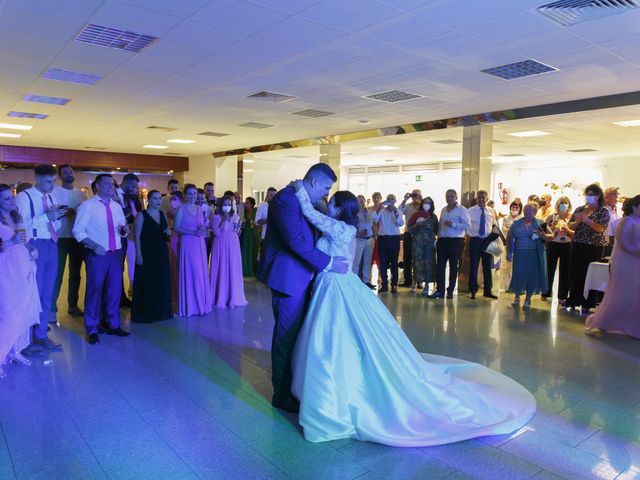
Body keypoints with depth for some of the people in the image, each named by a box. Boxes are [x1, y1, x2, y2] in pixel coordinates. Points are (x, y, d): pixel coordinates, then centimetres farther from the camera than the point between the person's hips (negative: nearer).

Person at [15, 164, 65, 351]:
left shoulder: (50, 198, 15)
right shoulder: (24, 197, -5)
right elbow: (21, 225, -15)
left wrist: (57, 218, -2)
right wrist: (46, 216, -19)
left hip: (51, 246, 7)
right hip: (34, 246, -6)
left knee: (47, 292, 10)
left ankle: (41, 335, 21)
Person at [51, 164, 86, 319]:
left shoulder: (80, 193, 11)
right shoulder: (53, 192, -2)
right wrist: (66, 212, -24)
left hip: (77, 238, 5)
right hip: (60, 238, -4)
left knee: (75, 273, 11)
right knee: (57, 275, -2)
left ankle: (73, 305, 23)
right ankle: (52, 309, 6)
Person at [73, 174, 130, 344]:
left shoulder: (117, 206, 14)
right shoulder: (87, 205, -3)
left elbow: (122, 229, 20)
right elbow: (78, 231, -8)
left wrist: (124, 231, -4)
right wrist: (94, 246, -20)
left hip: (116, 253, 5)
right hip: (96, 254, -5)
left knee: (115, 289, 10)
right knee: (95, 289, 1)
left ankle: (113, 325, 24)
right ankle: (92, 330, 14)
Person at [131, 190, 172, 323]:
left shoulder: (162, 214, 11)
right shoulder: (141, 215, -5)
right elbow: (137, 237, -9)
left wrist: (168, 233, -3)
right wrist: (138, 255, -16)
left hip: (162, 253, 5)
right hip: (147, 254, -5)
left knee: (162, 282, 9)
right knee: (146, 283, 0)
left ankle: (161, 311, 22)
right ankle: (145, 313, 11)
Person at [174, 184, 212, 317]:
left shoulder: (200, 209, 12)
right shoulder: (181, 209, -3)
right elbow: (176, 227, -9)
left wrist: (203, 229, -4)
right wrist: (193, 232, -18)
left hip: (200, 244, 5)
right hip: (188, 243, -5)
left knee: (201, 272, 6)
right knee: (190, 273, -3)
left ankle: (202, 303, 14)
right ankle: (190, 305, 6)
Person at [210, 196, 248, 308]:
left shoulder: (235, 216, 10)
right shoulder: (216, 217, -1)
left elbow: (237, 233, 12)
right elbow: (217, 233, -14)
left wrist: (238, 226, -8)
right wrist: (224, 220, -15)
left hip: (233, 246, 4)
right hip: (221, 246, -4)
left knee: (233, 270, 4)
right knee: (221, 270, -2)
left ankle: (234, 297, 14)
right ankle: (221, 298, 7)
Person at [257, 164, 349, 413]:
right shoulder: (285, 198, -17)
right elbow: (296, 240, -25)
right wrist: (327, 263, -22)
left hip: (300, 277, 10)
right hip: (288, 277, -10)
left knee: (297, 333, 17)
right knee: (287, 335, 1)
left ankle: (294, 385, 32)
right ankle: (282, 394, 17)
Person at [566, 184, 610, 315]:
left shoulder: (603, 212, -1)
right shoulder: (580, 209, 11)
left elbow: (601, 228, -15)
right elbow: (570, 226, 8)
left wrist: (586, 219, -24)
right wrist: (577, 221, -12)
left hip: (594, 247, -4)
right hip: (577, 245, 4)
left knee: (589, 275, -1)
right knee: (574, 273, 3)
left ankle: (586, 304, 7)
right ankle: (573, 300, 14)